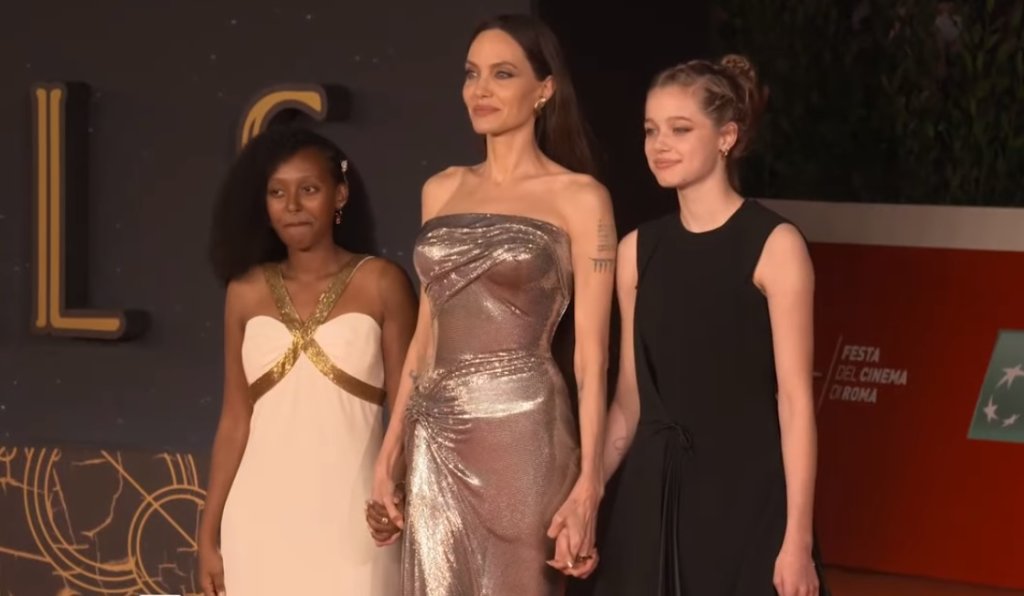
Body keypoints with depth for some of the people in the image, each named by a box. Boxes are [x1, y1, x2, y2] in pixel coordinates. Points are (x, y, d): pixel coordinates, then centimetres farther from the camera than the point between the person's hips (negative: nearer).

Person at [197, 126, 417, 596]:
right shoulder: (246, 292, 8)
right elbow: (235, 419, 10)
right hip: (261, 519, 3)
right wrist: (208, 533, 8)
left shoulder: (380, 284, -1)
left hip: (350, 517, -3)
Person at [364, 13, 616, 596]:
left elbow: (591, 351, -6)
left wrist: (589, 480, -13)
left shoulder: (578, 197, -2)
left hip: (521, 432, -5)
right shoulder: (443, 190, 13)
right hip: (437, 440, 5)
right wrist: (390, 455, 12)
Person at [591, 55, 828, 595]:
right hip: (653, 491, 4)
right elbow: (630, 399, 11)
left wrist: (798, 536, -15)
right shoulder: (637, 250, 6)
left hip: (746, 490, -4)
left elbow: (795, 398, -11)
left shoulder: (774, 245, -7)